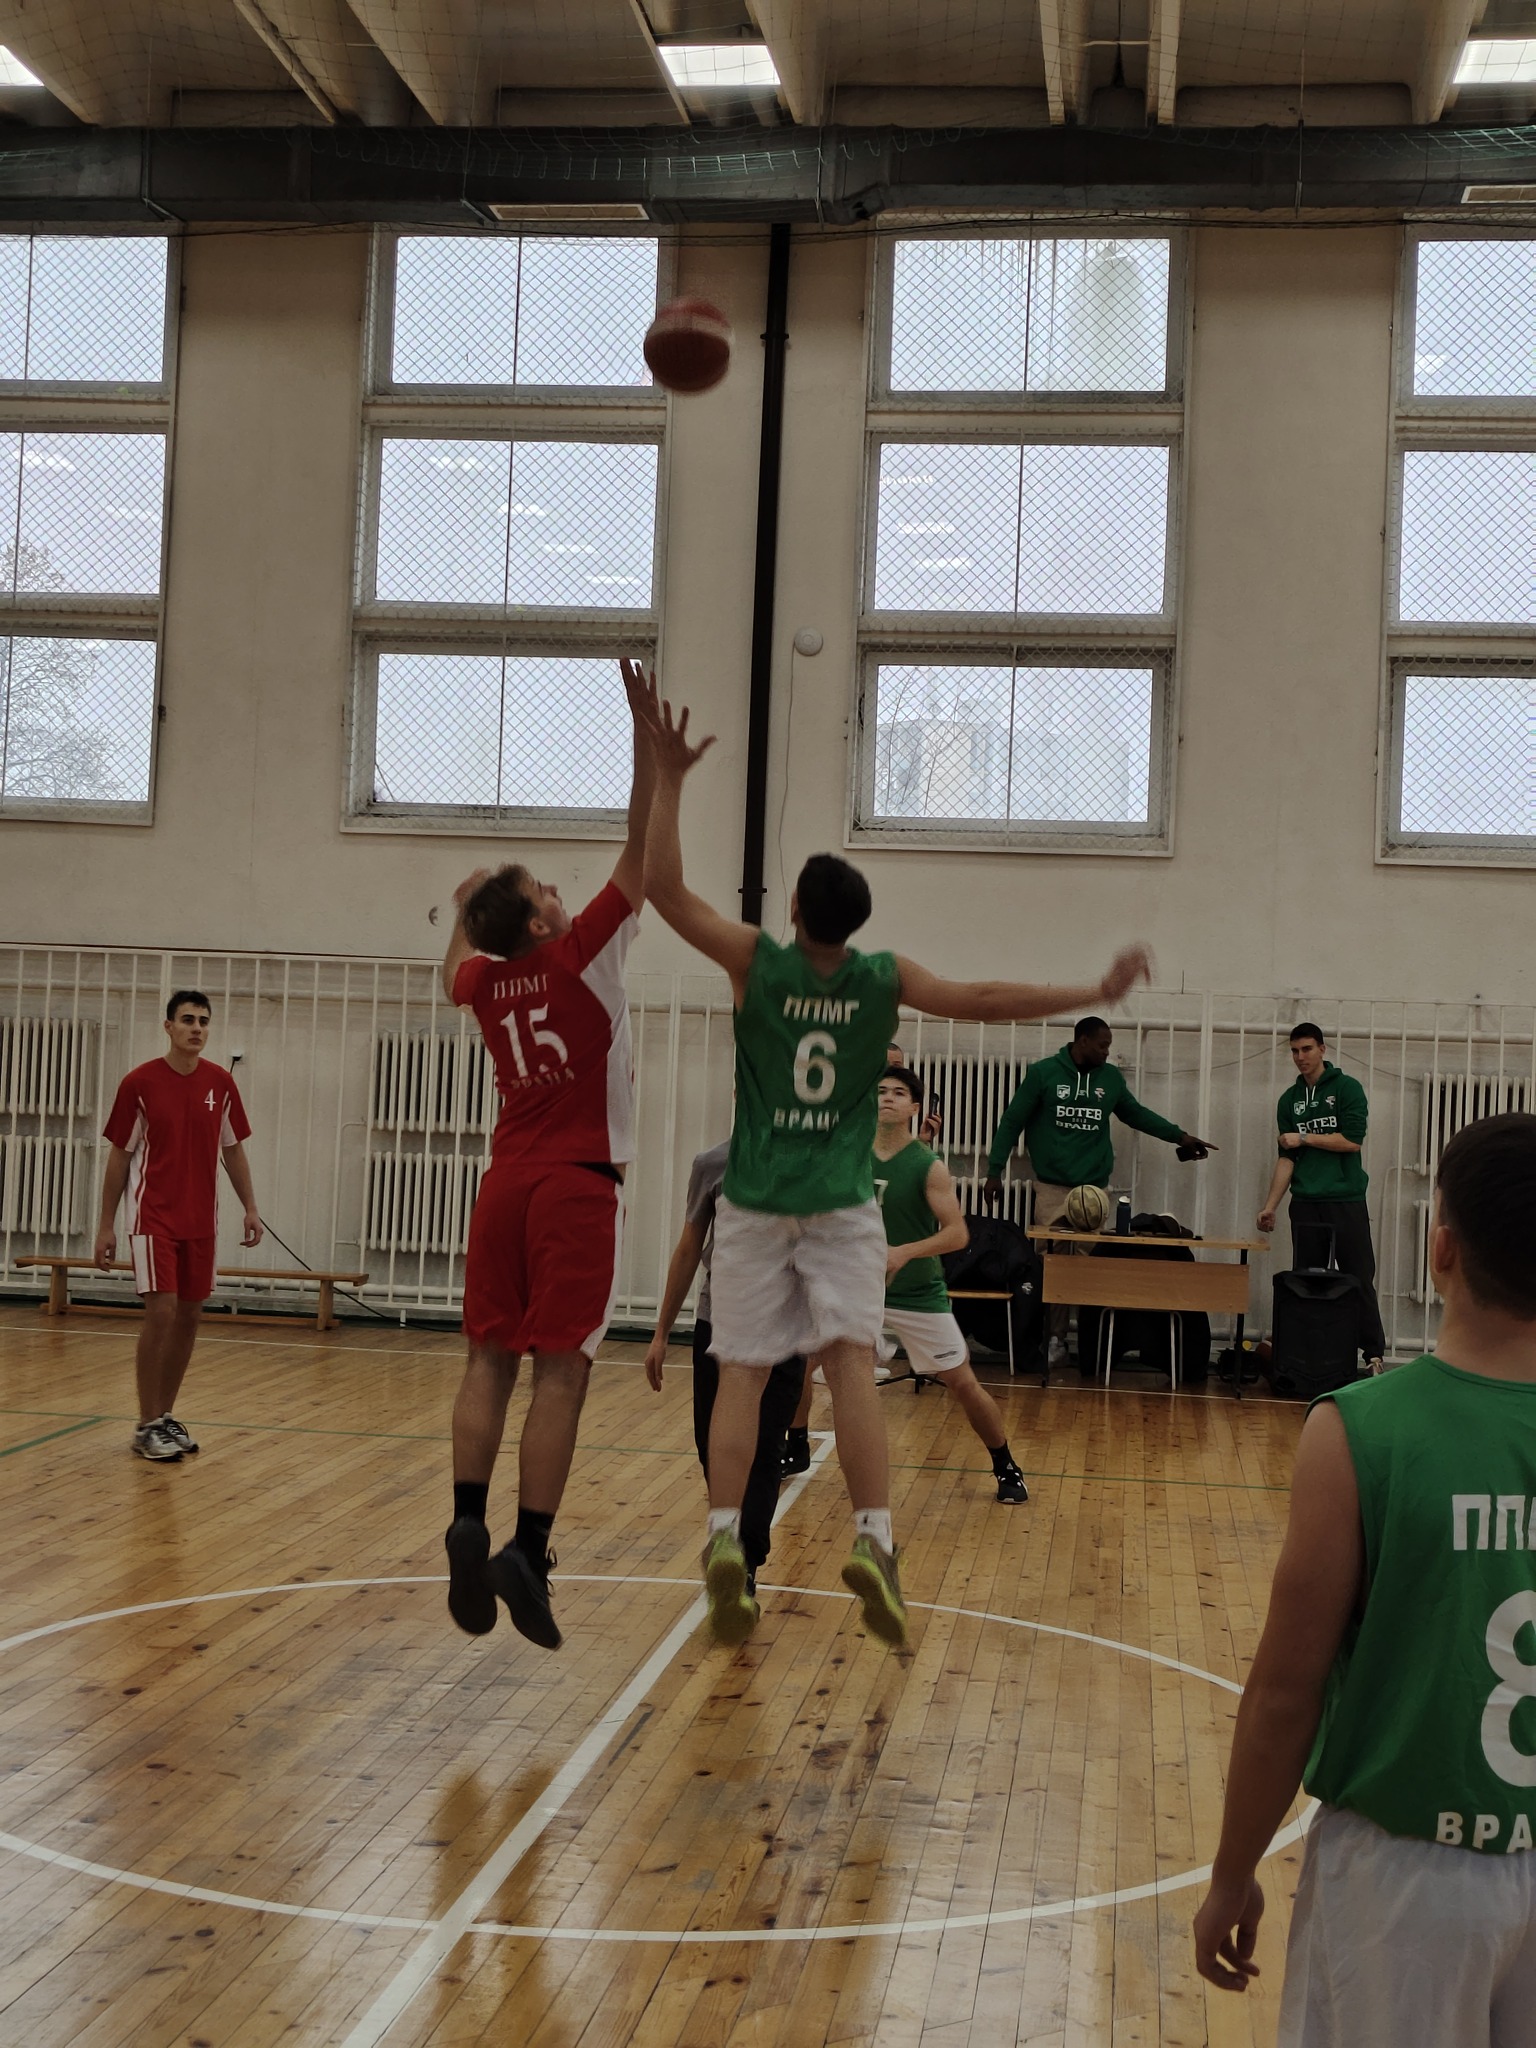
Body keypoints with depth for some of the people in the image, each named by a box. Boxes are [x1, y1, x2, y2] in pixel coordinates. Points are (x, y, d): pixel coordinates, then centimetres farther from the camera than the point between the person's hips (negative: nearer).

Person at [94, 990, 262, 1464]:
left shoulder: (220, 1083, 4)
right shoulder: (139, 1083, -7)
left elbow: (233, 1150, 12)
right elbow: (119, 1156, -2)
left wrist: (249, 1207, 3)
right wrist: (106, 1225, -3)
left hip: (201, 1220, 4)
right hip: (153, 1216, -4)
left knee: (188, 1316, 7)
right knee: (161, 1311, -12)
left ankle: (166, 1415, 20)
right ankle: (148, 1425, -2)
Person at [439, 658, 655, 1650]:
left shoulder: (484, 980, 8)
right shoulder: (580, 956, -5)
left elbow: (458, 970, 35)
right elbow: (642, 849, -9)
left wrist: (465, 913, 46)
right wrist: (647, 736, -11)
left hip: (508, 1182, 5)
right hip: (578, 1183, -5)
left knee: (492, 1359, 7)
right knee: (560, 1370, -6)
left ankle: (470, 1527, -5)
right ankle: (527, 1551, -12)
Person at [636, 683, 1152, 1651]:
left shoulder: (758, 961, -5)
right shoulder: (886, 978, -2)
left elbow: (664, 888, -6)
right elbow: (982, 999, -2)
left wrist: (670, 781, -4)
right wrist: (1093, 992, 6)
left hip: (756, 1204, 0)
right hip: (844, 1204, 1)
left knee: (743, 1376, 2)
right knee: (853, 1365, -4)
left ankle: (726, 1542, -7)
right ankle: (875, 1542, -16)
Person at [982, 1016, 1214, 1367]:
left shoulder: (1111, 1077, 9)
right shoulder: (1043, 1072, -1)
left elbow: (1136, 1113, 24)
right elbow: (1013, 1122, 1)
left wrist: (1180, 1136, 19)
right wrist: (994, 1171, -2)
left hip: (1094, 1187, 3)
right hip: (1052, 1187, -3)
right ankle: (1054, 1339, 0)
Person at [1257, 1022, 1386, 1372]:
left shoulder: (1347, 1088, 0)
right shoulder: (1290, 1100, 13)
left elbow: (1353, 1140, -11)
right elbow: (1286, 1158, 11)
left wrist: (1304, 1138, -7)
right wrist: (1269, 1206, 4)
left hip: (1346, 1202, -4)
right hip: (1306, 1205, 4)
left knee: (1359, 1280, -3)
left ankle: (1374, 1354, 0)